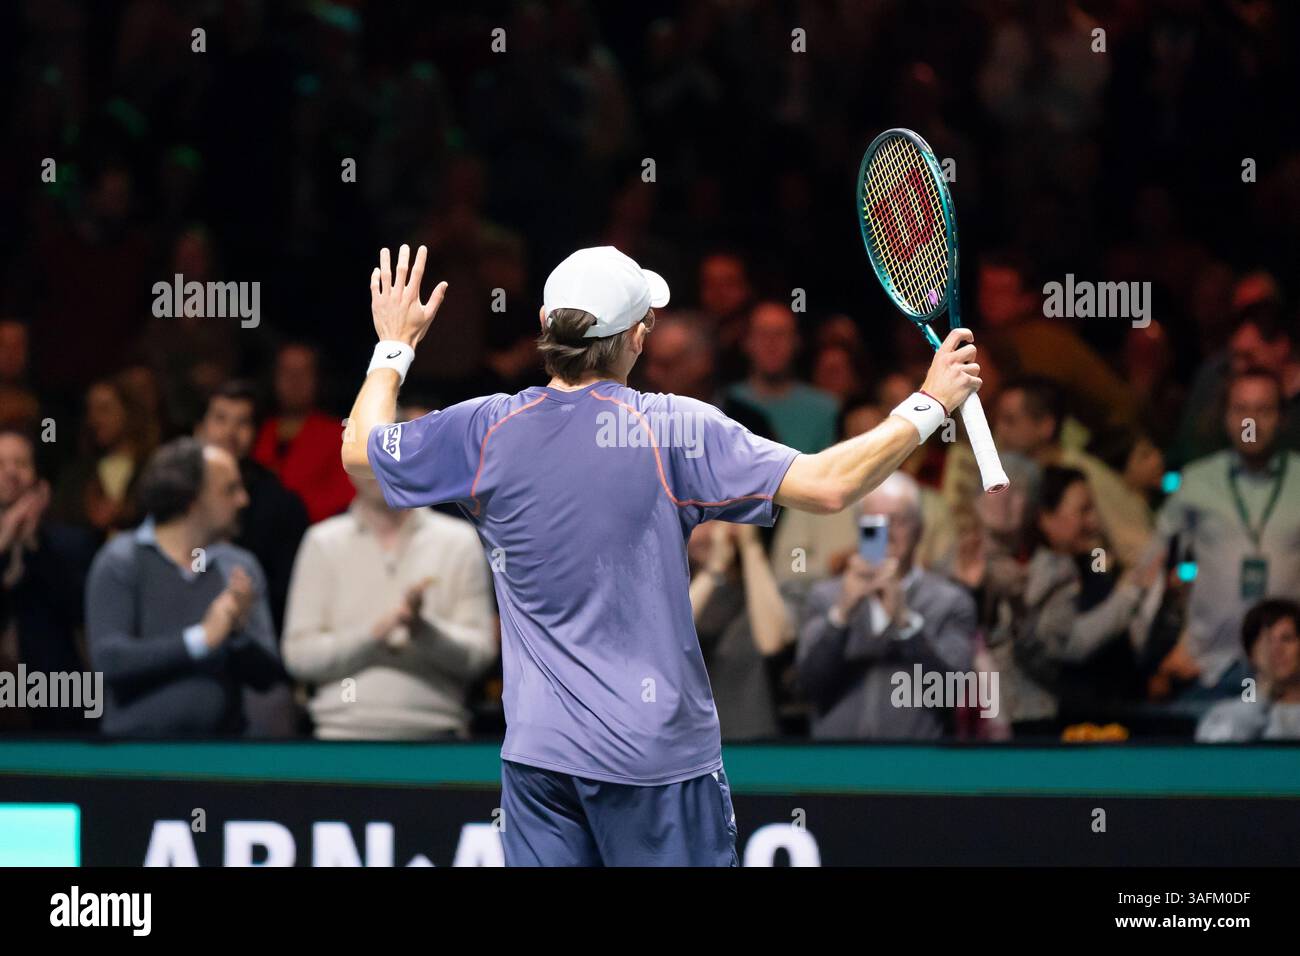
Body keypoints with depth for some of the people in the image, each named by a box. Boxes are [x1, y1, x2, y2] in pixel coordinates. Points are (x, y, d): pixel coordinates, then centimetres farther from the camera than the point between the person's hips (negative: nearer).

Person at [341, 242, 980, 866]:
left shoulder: (486, 432, -3)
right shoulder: (672, 429, -11)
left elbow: (359, 448, 13)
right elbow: (827, 485, -15)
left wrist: (394, 345, 28)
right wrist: (930, 404, -4)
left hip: (538, 752, 3)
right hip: (658, 752, -3)